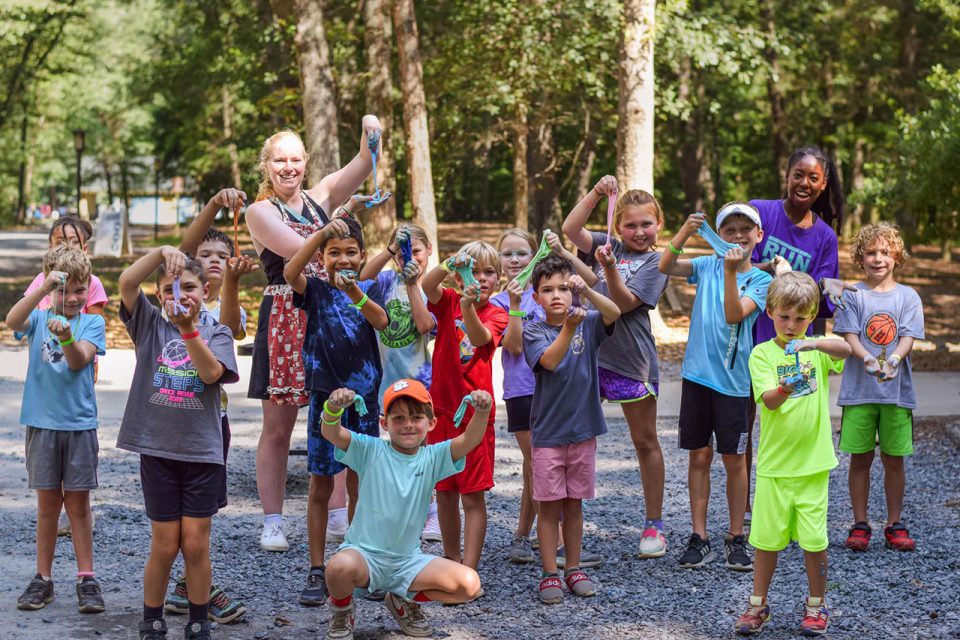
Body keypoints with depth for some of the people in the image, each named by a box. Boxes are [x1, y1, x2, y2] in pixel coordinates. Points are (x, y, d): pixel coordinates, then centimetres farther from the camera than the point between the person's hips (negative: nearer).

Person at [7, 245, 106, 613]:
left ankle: (86, 579, 10)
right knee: (47, 502, 7)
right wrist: (45, 288, -34)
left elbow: (79, 360, -16)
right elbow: (13, 321, -22)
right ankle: (43, 579, 15)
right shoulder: (39, 317, 2)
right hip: (42, 421, 1)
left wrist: (65, 337, -36)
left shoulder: (92, 323, 1)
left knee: (78, 502, 4)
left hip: (79, 423, -1)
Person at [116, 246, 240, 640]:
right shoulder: (150, 325, 5)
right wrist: (162, 252, -22)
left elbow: (211, 372, -15)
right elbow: (126, 282, -10)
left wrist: (188, 329, -25)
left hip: (203, 450, 0)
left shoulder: (216, 334, 4)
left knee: (196, 544, 3)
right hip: (157, 449, 0)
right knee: (164, 545, 4)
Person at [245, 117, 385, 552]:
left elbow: (362, 166, -4)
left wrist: (371, 134, -22)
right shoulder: (259, 212, 0)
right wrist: (342, 215, -10)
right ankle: (272, 523, 7)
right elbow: (300, 250, -15)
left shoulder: (320, 198, 11)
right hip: (284, 320, -3)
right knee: (278, 427, 2)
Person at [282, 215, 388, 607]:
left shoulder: (370, 289, 3)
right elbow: (290, 273, -22)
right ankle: (317, 571, 9)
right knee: (321, 486, 3)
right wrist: (321, 233, -32)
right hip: (325, 395, -1)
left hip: (363, 395, 1)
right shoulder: (316, 290, 0)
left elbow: (381, 321, -18)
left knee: (359, 485, 9)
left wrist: (354, 293, -37)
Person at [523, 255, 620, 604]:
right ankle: (549, 574, 10)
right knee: (550, 506, 3)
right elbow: (549, 360, -23)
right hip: (547, 433, -2)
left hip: (583, 430, 2)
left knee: (574, 505, 12)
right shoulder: (534, 331, -5)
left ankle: (573, 568, 22)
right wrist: (569, 328, -37)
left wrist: (586, 291, -35)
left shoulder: (588, 324, 0)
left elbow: (614, 313, -19)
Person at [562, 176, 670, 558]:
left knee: (645, 442, 7)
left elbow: (624, 303, -14)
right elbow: (570, 229, -4)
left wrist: (610, 268, -27)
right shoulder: (608, 246, 9)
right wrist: (596, 193, -11)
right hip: (588, 351, 4)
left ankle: (653, 525, 16)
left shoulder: (654, 261, -3)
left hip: (631, 359, -3)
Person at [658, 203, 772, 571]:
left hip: (732, 379, -2)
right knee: (699, 456, 6)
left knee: (734, 459, 3)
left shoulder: (761, 280, -1)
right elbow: (664, 268, -9)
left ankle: (735, 538, 15)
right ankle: (699, 538, 13)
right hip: (697, 373, 2)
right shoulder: (707, 266, 6)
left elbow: (734, 315, -17)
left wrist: (731, 272, -28)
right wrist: (685, 233, -22)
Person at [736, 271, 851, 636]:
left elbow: (847, 350, -21)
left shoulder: (818, 347, 2)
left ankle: (816, 606, 22)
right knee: (767, 538, 7)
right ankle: (758, 606, 22)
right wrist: (785, 388, -37)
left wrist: (813, 343, -39)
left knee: (814, 540, 5)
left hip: (813, 462, 1)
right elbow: (769, 401, -16)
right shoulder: (762, 353, -3)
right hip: (774, 463, 0)